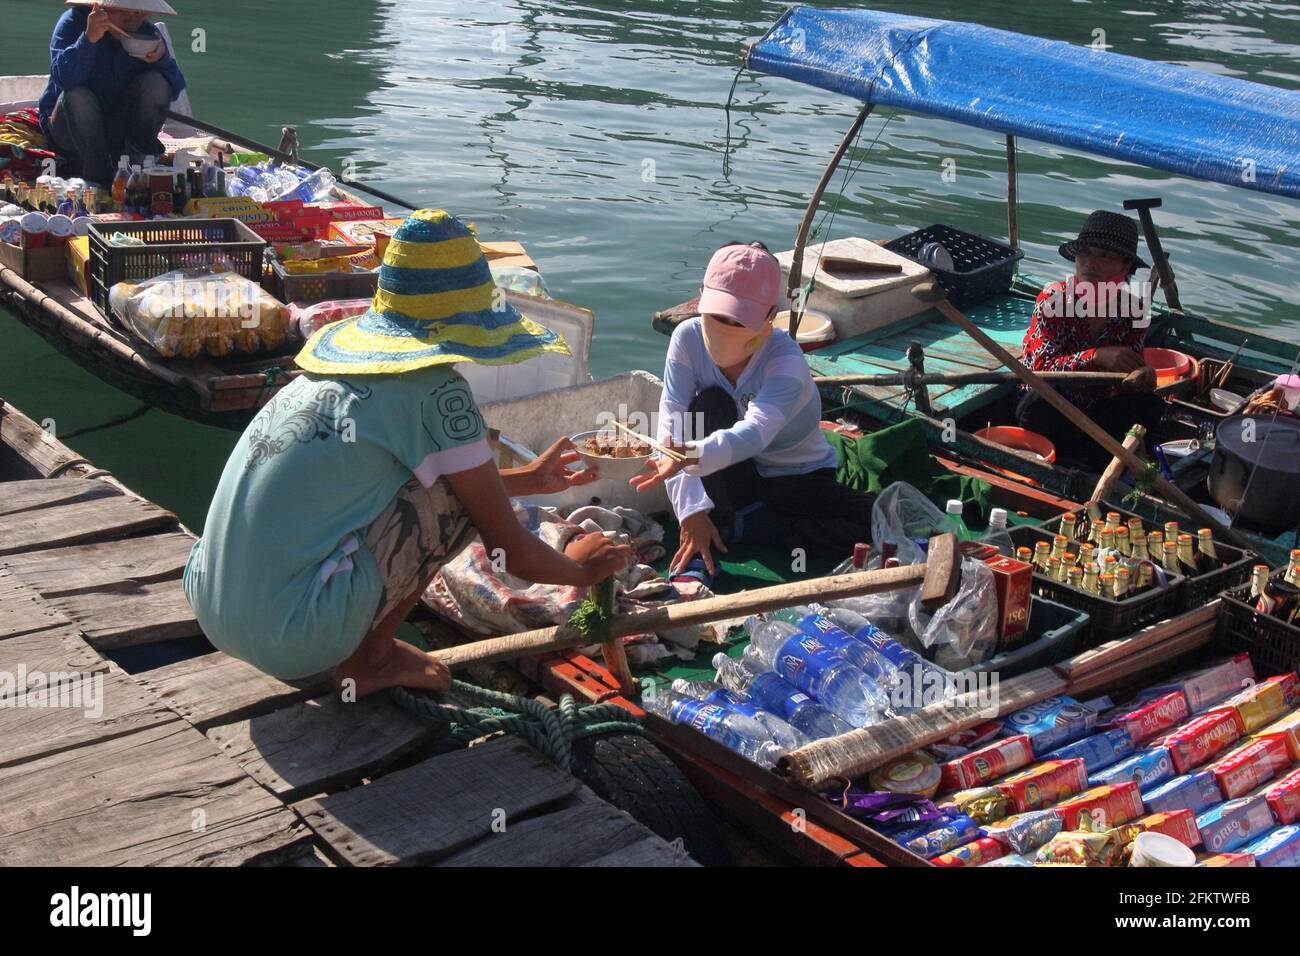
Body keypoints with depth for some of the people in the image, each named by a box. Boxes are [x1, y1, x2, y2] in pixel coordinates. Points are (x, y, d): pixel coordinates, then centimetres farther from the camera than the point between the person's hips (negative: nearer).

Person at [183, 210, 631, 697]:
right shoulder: (435, 393, -11)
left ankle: (361, 651, 14)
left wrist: (527, 479, 43)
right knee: (460, 490, 0)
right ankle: (368, 658, 7)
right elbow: (514, 552, -4)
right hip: (294, 638, -8)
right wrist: (580, 569, 18)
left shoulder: (332, 370, 12)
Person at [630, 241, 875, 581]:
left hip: (800, 480, -1)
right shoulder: (689, 337, -17)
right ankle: (701, 553, -25)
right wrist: (691, 511, -33)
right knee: (710, 403, -27)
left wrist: (693, 456, -65)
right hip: (735, 477, 1)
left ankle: (734, 527, -13)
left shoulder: (787, 361, -27)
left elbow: (755, 433, -45)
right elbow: (672, 422, -23)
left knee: (880, 528, -24)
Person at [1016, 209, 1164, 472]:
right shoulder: (1054, 297, -16)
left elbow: (1122, 379, -7)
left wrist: (1140, 374, -33)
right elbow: (1040, 365, -27)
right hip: (1050, 411, -3)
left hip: (1098, 411, 4)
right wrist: (1097, 357, -42)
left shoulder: (1133, 309, -6)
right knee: (1040, 401, -36)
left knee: (1149, 405, -20)